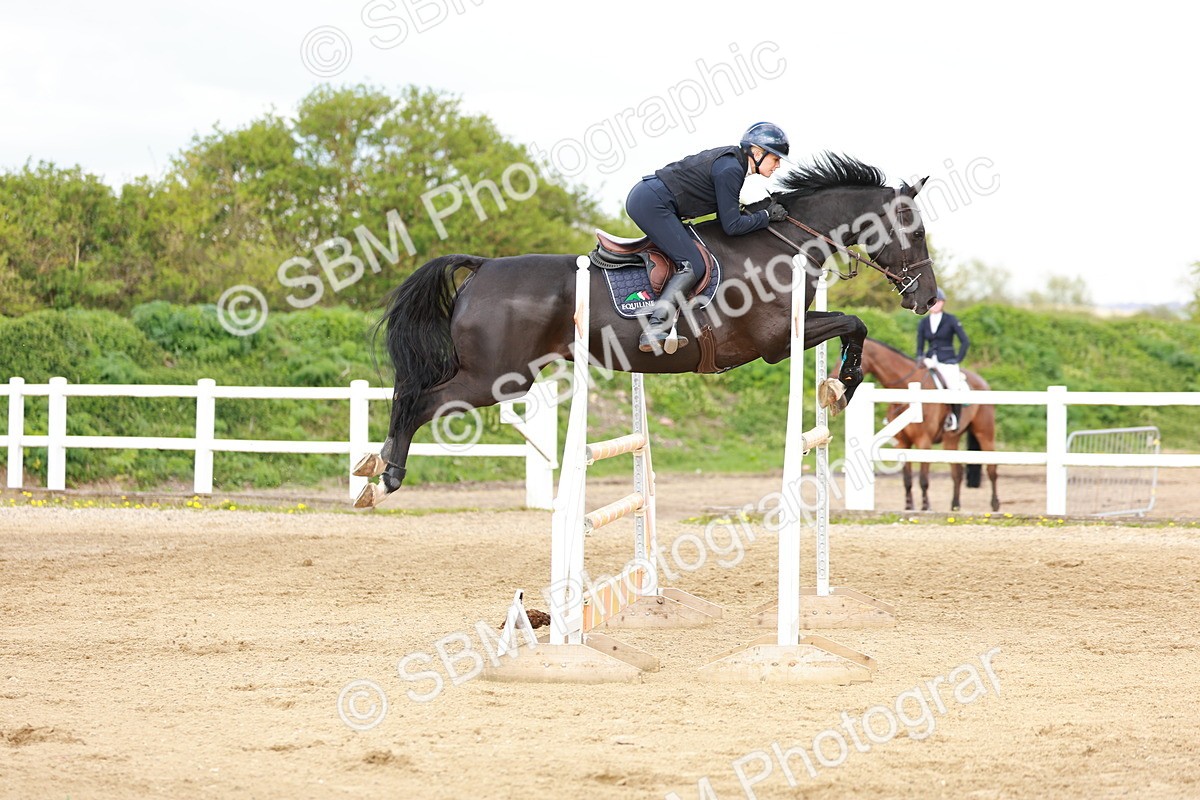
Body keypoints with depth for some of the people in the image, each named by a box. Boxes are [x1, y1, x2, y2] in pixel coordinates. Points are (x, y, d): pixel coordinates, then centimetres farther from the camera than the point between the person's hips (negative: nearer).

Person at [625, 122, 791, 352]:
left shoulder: (732, 160, 13)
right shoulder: (730, 170, -16)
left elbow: (728, 215, 22)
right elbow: (732, 226, -14)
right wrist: (767, 215, -3)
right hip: (652, 204, -10)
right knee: (693, 266, -13)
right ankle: (654, 331, -23)